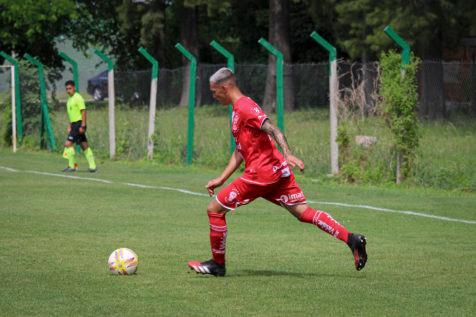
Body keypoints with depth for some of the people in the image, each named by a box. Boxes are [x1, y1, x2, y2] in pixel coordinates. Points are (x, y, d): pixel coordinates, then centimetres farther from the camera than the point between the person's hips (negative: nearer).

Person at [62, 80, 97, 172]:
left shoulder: (78, 98, -11)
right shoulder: (69, 99, 17)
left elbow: (83, 111, -17)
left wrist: (82, 126, -22)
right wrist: (69, 126, 20)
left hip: (79, 124, -9)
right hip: (74, 124, 9)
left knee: (68, 143, -14)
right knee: (84, 146, 8)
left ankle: (72, 166, -11)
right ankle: (92, 166, 8)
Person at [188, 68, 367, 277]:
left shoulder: (244, 107, -9)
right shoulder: (238, 110, 22)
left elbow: (272, 130, -24)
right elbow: (240, 151, 27)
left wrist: (288, 155, -38)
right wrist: (221, 179, 23)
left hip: (261, 173, -10)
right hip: (277, 172, 10)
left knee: (214, 209, -1)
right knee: (303, 212, 4)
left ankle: (217, 264, 9)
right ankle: (351, 239, -7)